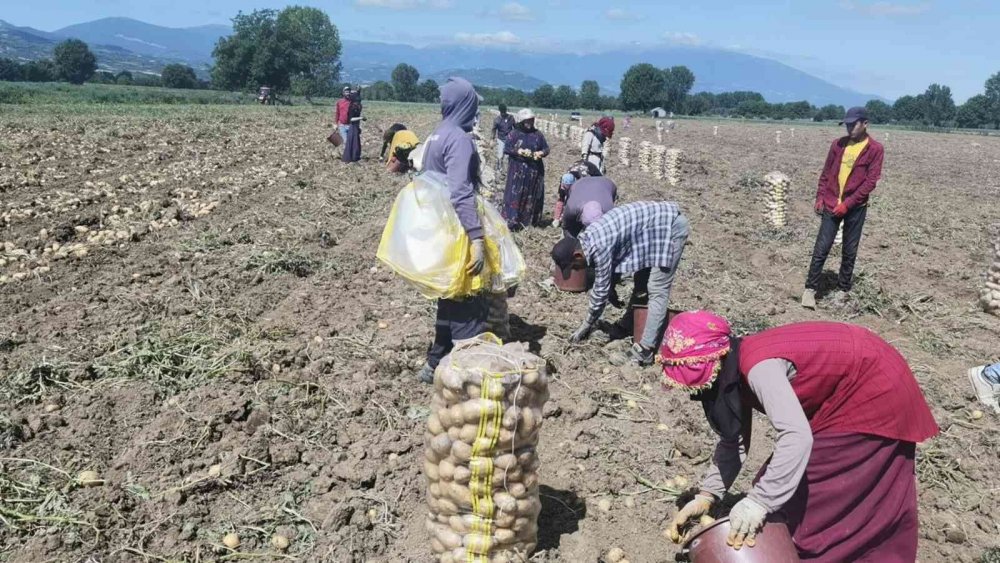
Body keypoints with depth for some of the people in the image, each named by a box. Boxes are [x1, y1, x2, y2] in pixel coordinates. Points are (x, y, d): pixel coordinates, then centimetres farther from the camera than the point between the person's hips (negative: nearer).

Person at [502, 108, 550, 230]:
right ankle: (512, 221, -4)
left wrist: (541, 153, -13)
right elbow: (506, 148, -5)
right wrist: (519, 151, -19)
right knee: (515, 195, -6)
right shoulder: (514, 134, -1)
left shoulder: (538, 134, 8)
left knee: (533, 196, 6)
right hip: (517, 170, -3)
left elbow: (546, 149, 9)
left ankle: (532, 220, 15)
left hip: (535, 170, 3)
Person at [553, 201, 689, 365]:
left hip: (671, 225, -10)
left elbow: (601, 289, -13)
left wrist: (587, 325, -1)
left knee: (657, 290, -10)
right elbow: (607, 275, 18)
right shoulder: (588, 238, 3)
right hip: (661, 220, 10)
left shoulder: (599, 247, -23)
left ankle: (645, 351, -9)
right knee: (642, 282, 17)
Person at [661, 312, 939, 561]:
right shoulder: (734, 371, -4)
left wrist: (758, 502, -41)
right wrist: (707, 495, -6)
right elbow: (733, 441, 2)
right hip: (854, 389, 9)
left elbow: (797, 437, -42)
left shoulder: (757, 366, -33)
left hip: (876, 388, -9)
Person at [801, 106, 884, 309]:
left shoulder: (875, 149, -5)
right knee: (821, 248, -1)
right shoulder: (838, 144, 6)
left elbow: (870, 182, -10)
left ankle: (842, 290, 19)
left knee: (850, 252, 7)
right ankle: (810, 289, 3)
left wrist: (847, 203, -15)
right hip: (831, 205, 2)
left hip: (855, 208, -2)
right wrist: (820, 197, 1)